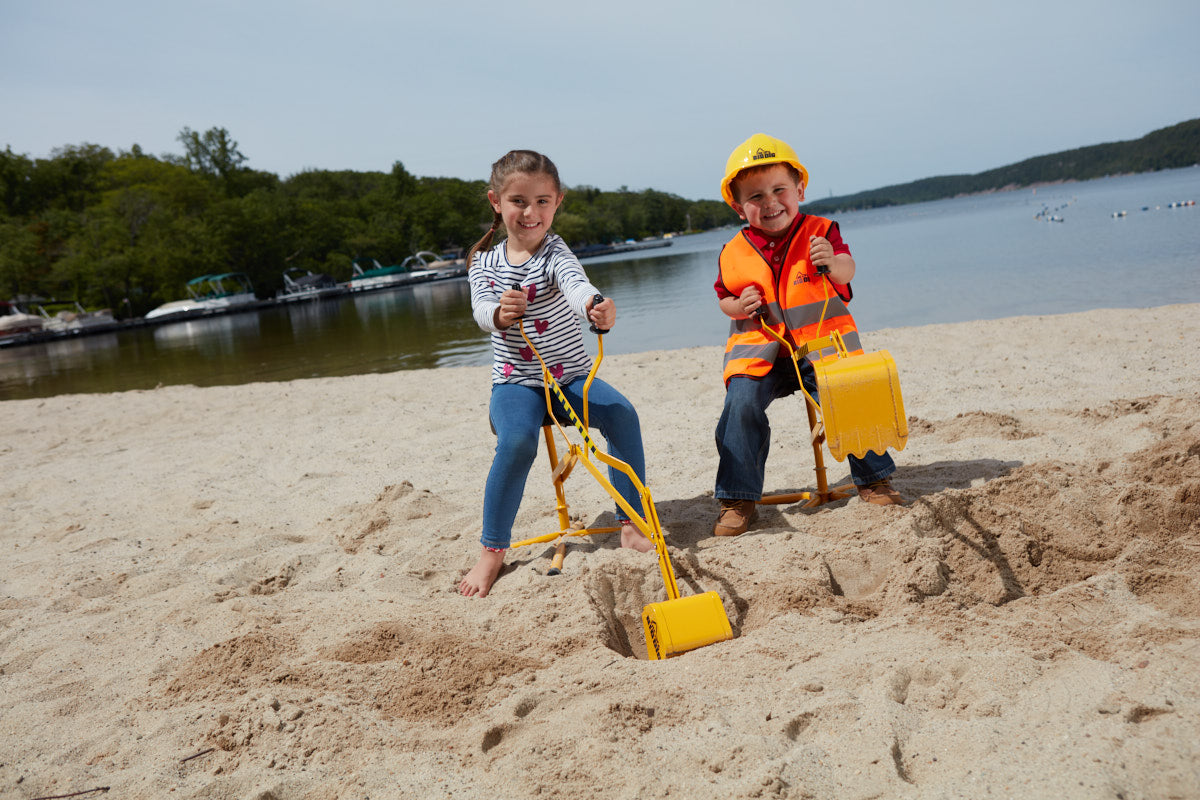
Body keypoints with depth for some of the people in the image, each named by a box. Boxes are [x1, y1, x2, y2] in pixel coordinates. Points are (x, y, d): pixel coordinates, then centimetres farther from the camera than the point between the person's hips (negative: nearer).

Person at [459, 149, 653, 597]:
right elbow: (481, 309, -17)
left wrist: (595, 306, -55)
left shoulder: (554, 252, -6)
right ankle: (492, 551, -15)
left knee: (621, 414, -25)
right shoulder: (484, 263, 2)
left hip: (571, 374, 0)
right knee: (516, 441, -30)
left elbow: (574, 282, -30)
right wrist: (499, 313, -42)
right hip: (515, 381, 0)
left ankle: (632, 525, -10)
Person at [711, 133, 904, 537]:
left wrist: (832, 262, -35)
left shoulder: (820, 231, -1)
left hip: (820, 344, -1)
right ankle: (738, 500, -5)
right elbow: (723, 297, 14)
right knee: (741, 405, -19)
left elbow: (846, 272, -12)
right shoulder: (734, 254, 3)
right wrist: (738, 307, -9)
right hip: (760, 350, 1)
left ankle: (873, 479, 14)